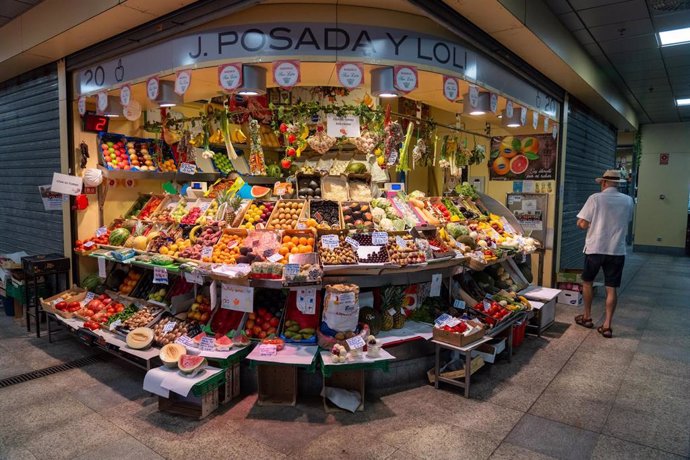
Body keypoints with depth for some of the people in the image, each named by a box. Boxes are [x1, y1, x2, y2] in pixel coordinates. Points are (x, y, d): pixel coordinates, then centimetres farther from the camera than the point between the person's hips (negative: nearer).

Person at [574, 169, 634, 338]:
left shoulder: (595, 198, -9)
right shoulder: (627, 201, 2)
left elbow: (582, 224, -10)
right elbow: (626, 221, 17)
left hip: (595, 248, -2)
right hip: (617, 250, 2)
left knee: (587, 282, 17)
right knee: (611, 288, 7)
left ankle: (587, 317, 26)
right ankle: (607, 325, 9)